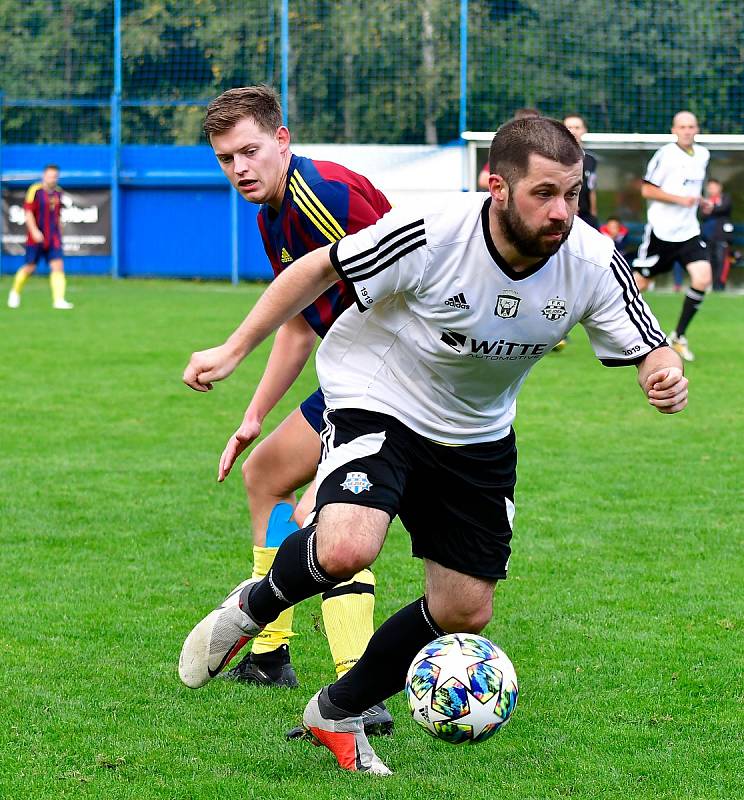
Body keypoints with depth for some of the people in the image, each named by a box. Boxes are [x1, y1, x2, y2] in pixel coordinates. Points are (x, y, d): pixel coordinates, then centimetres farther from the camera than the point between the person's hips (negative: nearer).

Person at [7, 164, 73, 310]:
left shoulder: (58, 192, 9)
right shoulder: (35, 190, -9)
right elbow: (28, 212, -14)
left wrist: (60, 233, 23)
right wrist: (34, 231, -23)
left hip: (53, 238, 4)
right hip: (37, 237, -4)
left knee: (58, 266, -10)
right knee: (29, 268, 5)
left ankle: (58, 300, -14)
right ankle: (15, 293, 31)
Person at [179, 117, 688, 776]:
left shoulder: (594, 264, -19)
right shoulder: (431, 233, -29)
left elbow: (648, 348, -7)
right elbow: (321, 269, -15)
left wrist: (665, 374, -33)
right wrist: (234, 349, -10)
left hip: (478, 437, 5)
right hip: (375, 399, -5)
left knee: (464, 612, 6)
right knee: (346, 550, -31)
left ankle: (338, 714, 30)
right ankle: (253, 608, 4)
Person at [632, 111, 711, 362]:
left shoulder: (703, 155, 10)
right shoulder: (665, 154, -11)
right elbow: (647, 190, -12)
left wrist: (699, 201, 11)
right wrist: (679, 199, -19)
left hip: (688, 231, 5)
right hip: (661, 231, -5)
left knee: (703, 278, -13)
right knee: (639, 283, 1)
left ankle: (678, 337, -1)